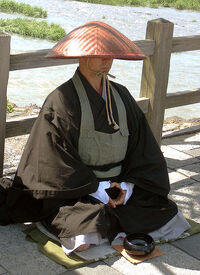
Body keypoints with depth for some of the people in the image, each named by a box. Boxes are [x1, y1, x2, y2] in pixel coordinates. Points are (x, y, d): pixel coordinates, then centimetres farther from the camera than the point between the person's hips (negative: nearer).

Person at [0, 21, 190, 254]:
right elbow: (56, 159, -13)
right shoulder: (61, 100, -9)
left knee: (165, 211, -13)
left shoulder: (120, 95, 9)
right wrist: (96, 189, -14)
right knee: (87, 237, -31)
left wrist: (128, 185, -7)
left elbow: (141, 145, 8)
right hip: (75, 194, -5)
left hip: (118, 185, 6)